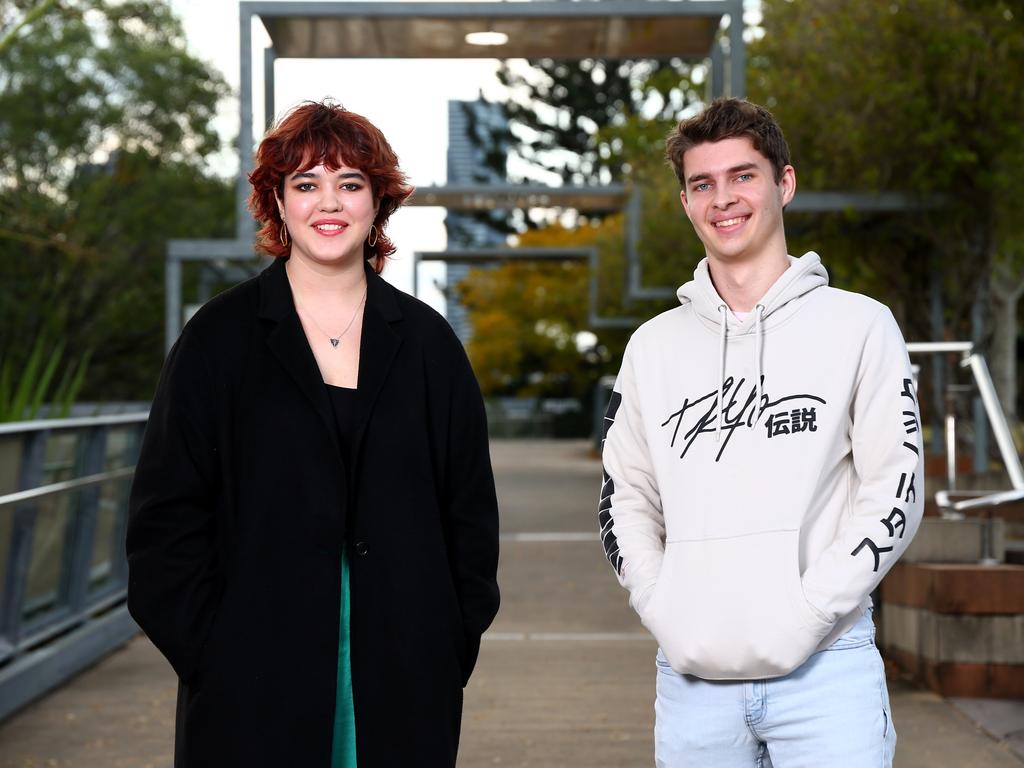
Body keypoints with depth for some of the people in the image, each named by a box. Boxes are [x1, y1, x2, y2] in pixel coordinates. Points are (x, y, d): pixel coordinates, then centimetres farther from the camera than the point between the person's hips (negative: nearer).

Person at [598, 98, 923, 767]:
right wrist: (664, 611, -2)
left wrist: (807, 612, -11)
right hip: (693, 675, 3)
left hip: (826, 669, -2)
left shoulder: (859, 326, 3)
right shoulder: (656, 345, 12)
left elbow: (896, 492, -2)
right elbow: (625, 498, 13)